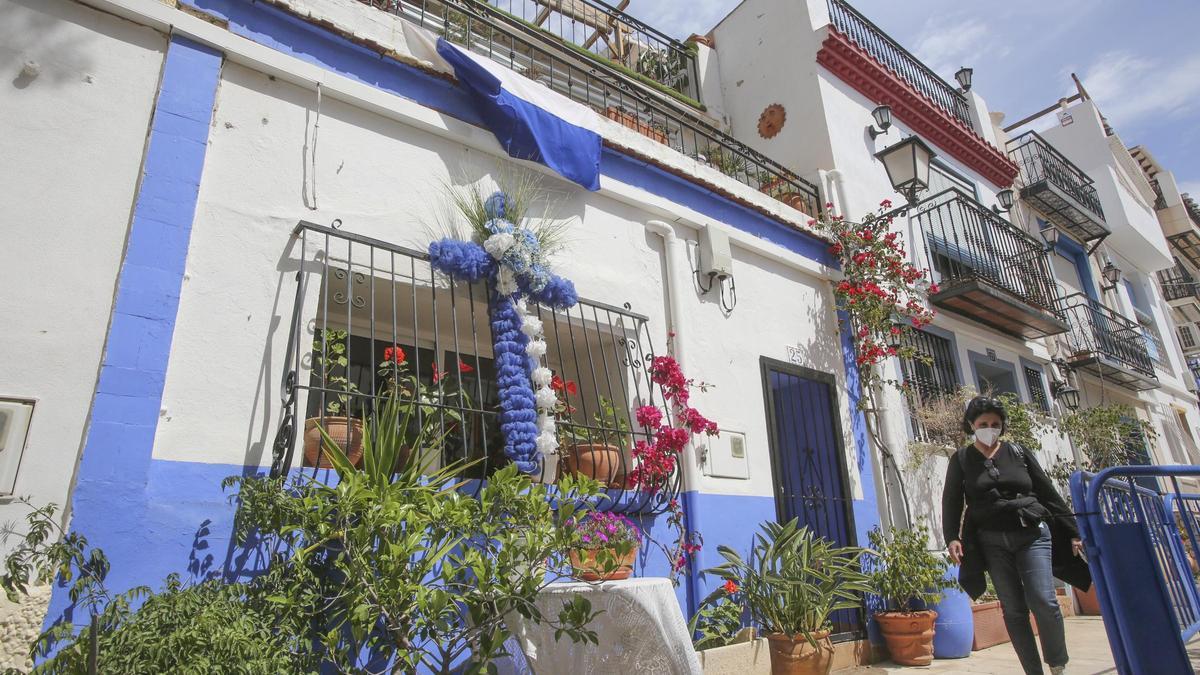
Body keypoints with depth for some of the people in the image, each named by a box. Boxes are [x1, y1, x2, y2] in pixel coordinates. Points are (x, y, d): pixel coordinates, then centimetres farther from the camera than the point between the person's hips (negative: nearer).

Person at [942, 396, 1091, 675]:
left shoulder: (1018, 452, 9)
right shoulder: (961, 460, 6)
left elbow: (1049, 493, 11)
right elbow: (952, 501, 3)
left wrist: (1072, 532, 8)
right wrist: (951, 537, -10)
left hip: (1032, 535, 0)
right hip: (992, 542, 0)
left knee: (1044, 602, -9)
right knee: (1013, 609, 3)